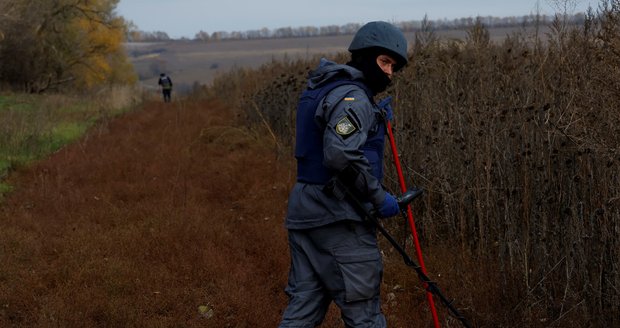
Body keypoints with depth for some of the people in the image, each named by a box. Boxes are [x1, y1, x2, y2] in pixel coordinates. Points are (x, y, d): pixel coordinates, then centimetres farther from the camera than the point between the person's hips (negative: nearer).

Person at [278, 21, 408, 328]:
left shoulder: (321, 88, 18)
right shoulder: (353, 96, -13)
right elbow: (342, 155, -26)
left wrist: (375, 120, 21)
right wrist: (379, 197, -16)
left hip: (304, 209, 9)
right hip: (338, 217, -9)